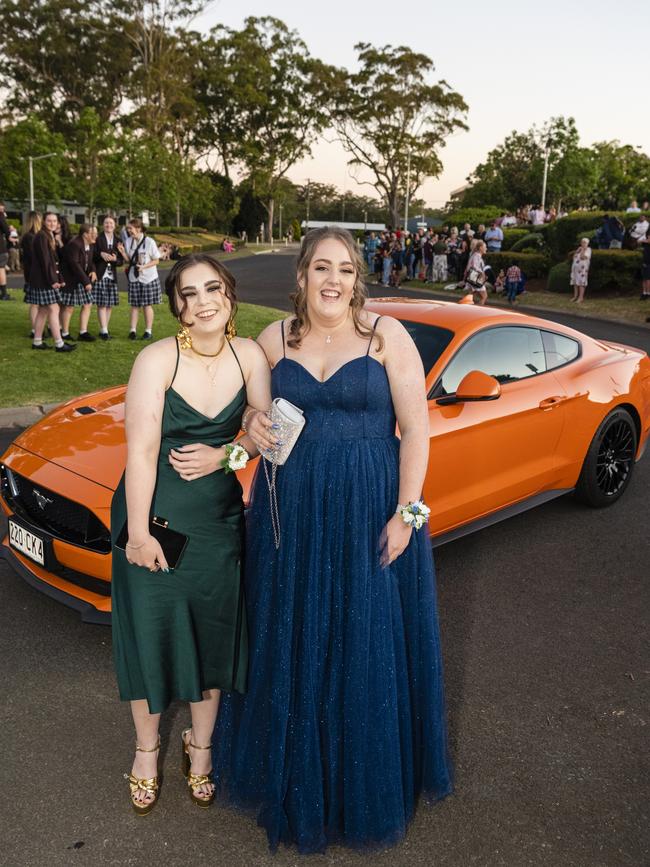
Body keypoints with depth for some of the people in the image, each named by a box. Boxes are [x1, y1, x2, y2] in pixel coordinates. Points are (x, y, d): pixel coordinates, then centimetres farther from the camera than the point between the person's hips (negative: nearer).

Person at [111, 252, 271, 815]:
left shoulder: (248, 355, -5)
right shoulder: (158, 359, -16)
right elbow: (141, 449, -18)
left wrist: (224, 455, -17)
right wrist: (138, 533, -19)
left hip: (220, 516, 3)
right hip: (155, 512, -3)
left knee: (212, 631, 14)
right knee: (151, 630, 11)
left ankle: (200, 746, 38)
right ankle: (147, 750, 36)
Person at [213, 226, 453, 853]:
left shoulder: (386, 335, -5)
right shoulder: (275, 340, 4)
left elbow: (416, 430, -7)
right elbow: (255, 407, 17)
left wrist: (405, 514, -12)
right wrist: (254, 425, -7)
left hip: (369, 513, -3)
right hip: (291, 511, 3)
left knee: (366, 645, 8)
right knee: (293, 640, 14)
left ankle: (366, 778, 32)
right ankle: (295, 771, 37)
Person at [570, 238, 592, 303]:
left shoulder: (588, 249, -3)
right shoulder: (579, 249, 21)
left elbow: (582, 257, -17)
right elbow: (574, 256, 13)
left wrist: (583, 250, -9)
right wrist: (577, 251, 4)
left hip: (582, 268, -7)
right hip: (575, 268, 7)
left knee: (581, 282, -11)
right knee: (575, 281, 6)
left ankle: (581, 297, -13)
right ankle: (575, 296, 11)